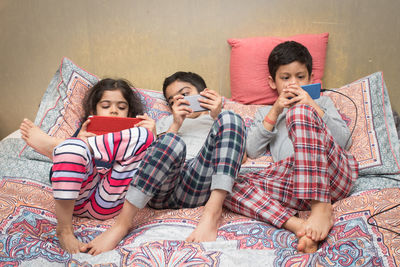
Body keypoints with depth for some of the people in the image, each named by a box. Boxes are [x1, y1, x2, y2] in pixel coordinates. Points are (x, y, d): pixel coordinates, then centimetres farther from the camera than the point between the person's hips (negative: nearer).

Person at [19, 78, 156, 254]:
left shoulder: (132, 135, 26)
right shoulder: (87, 131, 27)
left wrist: (151, 134, -2)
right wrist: (79, 141, -3)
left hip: (109, 204, 0)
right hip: (78, 198, 1)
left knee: (143, 135, -15)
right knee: (71, 146, -29)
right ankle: (64, 229, -26)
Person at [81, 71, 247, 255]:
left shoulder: (219, 117, 31)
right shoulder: (167, 121, 36)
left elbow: (239, 155, 12)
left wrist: (217, 117, 3)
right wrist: (176, 125, 4)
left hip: (199, 187, 0)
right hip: (160, 192, 1)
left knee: (230, 117, -18)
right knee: (171, 140, -31)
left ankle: (213, 211, -30)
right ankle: (123, 222, -33)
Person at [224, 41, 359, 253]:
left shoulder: (322, 102, 30)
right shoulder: (265, 112, 32)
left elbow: (344, 141, 12)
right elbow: (252, 151, 13)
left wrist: (313, 107, 3)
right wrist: (274, 112, 6)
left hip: (334, 172, -1)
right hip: (295, 183, 1)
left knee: (300, 112, -27)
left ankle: (321, 208, -36)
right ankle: (299, 225, -41)